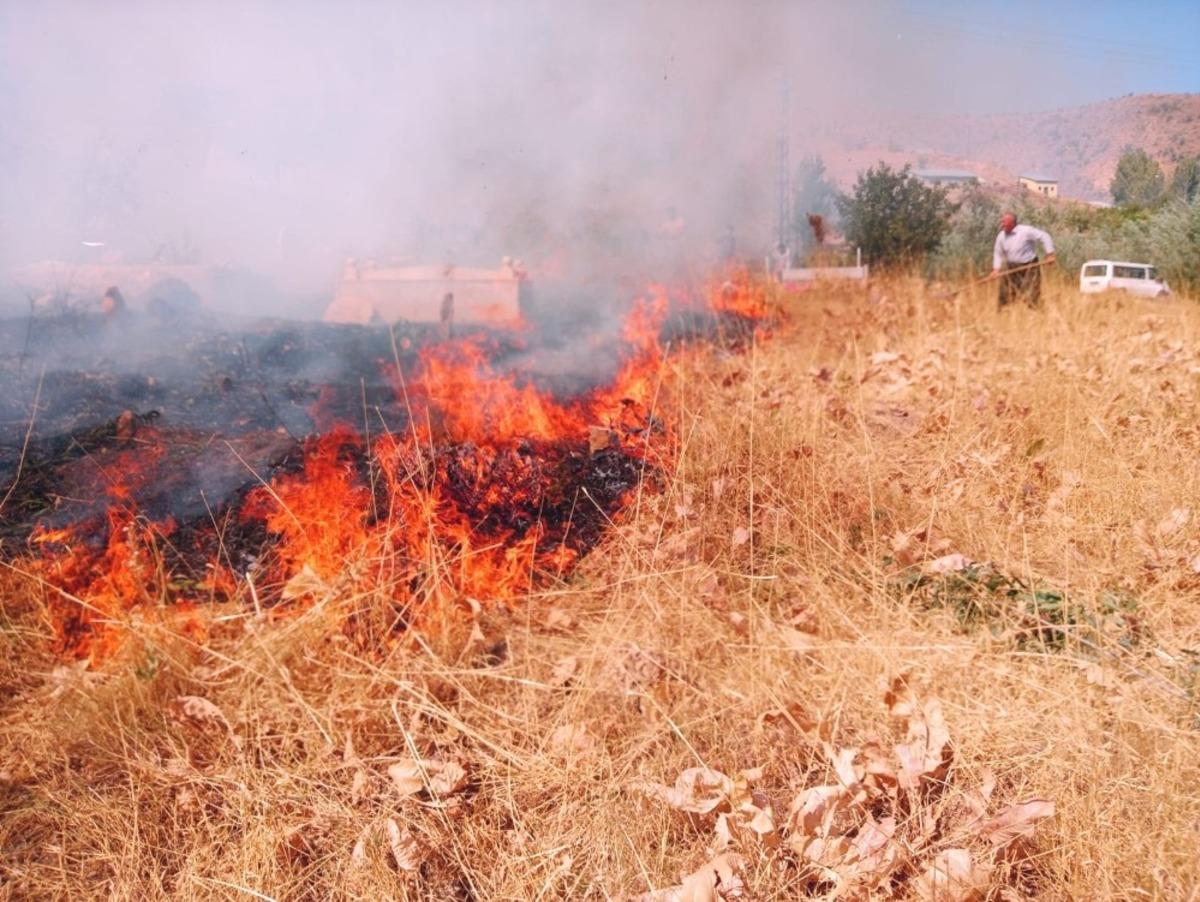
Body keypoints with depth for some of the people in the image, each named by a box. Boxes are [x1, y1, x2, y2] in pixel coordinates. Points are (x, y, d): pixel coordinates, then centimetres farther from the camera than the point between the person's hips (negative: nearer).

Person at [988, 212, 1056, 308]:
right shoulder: (1001, 236, -1)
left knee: (1031, 296, -3)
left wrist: (1050, 254, -18)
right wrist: (996, 269, -5)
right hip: (1011, 269, 4)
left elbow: (1044, 236, -14)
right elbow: (998, 254, 7)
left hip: (1029, 268, -4)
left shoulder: (1026, 231, -17)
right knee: (1006, 295, 6)